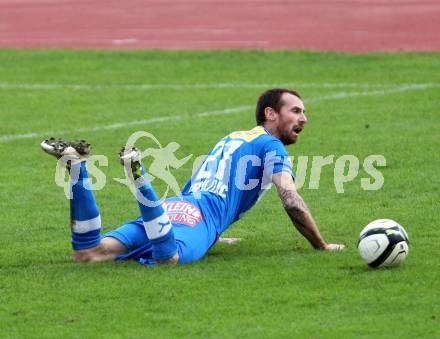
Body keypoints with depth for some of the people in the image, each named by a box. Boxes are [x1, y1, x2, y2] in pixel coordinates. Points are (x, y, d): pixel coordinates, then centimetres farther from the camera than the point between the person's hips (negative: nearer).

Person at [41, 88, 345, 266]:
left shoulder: (231, 139, 37)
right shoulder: (271, 146, 12)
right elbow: (292, 202, 2)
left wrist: (215, 235, 61)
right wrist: (322, 246, 13)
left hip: (174, 205, 7)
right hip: (200, 216, -7)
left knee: (88, 254, -12)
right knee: (167, 258, -42)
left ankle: (77, 167, -20)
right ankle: (139, 175, -46)